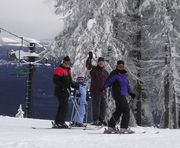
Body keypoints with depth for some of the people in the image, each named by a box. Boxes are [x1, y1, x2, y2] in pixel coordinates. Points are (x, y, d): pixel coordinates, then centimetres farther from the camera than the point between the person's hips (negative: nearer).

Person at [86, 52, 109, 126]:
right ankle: (95, 120, -4)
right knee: (96, 105, -8)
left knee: (103, 106, 9)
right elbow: (88, 66, -21)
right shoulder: (93, 69, -1)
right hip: (95, 91, -6)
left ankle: (101, 119, 21)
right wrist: (90, 58, -34)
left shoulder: (105, 72, 17)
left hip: (103, 92, 6)